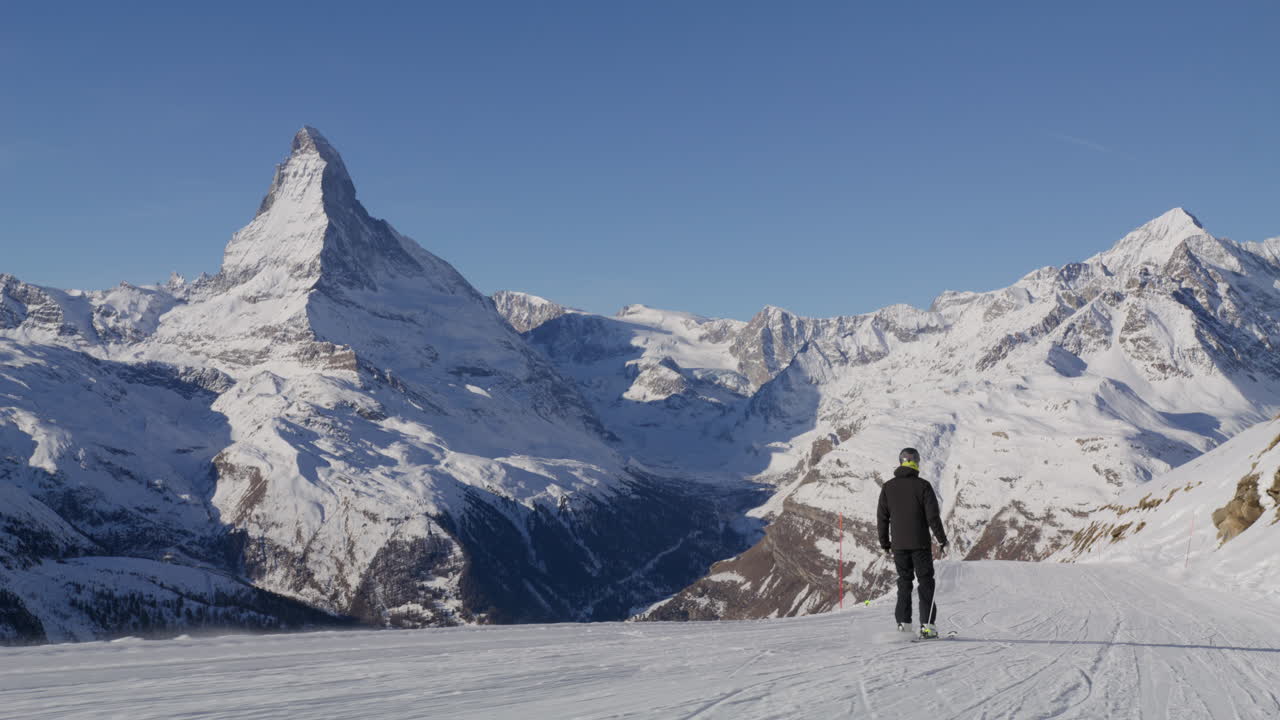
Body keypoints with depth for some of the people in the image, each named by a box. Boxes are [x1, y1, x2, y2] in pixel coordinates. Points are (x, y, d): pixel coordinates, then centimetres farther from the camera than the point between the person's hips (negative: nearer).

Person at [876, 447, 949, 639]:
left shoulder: (888, 487, 3)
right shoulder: (923, 485, -7)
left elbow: (882, 518, 6)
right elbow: (933, 516, -9)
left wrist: (885, 543, 15)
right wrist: (942, 540, -1)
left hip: (899, 544, 3)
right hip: (920, 544, -3)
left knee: (904, 582, 12)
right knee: (925, 582, 4)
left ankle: (903, 624, 6)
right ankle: (927, 625, -1)